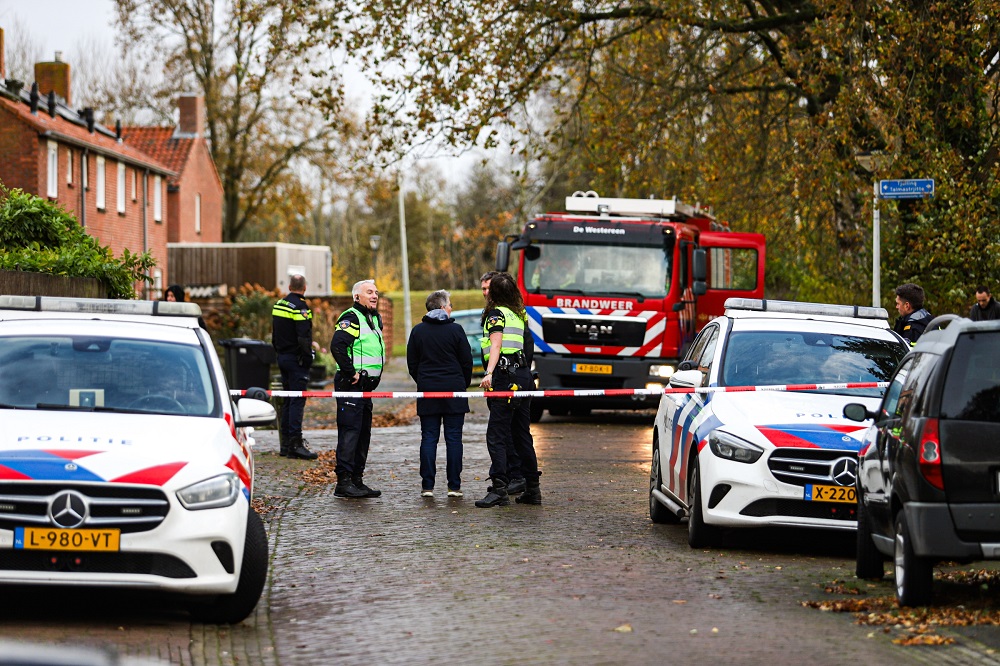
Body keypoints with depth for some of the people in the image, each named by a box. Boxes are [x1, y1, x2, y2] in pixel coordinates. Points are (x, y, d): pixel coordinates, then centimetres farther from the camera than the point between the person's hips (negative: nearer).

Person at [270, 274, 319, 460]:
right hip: (296, 359, -9)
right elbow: (304, 336, -20)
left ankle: (285, 444, 15)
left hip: (282, 357, 9)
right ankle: (295, 443, -14)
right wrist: (308, 357, -14)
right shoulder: (300, 307, -14)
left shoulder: (279, 304, 13)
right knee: (297, 401, -9)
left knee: (288, 400, 13)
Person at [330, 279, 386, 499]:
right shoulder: (351, 318, -12)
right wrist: (351, 373, -22)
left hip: (367, 386, 10)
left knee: (364, 433, 12)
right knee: (350, 432, -11)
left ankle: (357, 480, 18)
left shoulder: (375, 319, 18)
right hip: (351, 384, -10)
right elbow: (337, 346, -25)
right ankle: (343, 482, -12)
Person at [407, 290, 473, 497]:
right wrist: (463, 385, 15)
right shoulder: (455, 330, -4)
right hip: (454, 390, -2)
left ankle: (427, 486, -1)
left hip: (427, 390, 2)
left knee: (429, 439, 3)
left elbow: (412, 363, 7)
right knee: (453, 439, 1)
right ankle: (454, 486, -1)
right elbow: (467, 362, 0)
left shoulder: (418, 331, 3)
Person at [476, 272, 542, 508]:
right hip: (522, 374, 8)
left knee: (496, 436, -11)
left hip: (505, 376, -8)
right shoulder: (518, 315, 17)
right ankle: (532, 488, 17)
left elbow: (496, 346, -18)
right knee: (522, 435, 14)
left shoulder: (497, 313, -5)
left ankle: (499, 489, -20)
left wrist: (489, 373, -29)